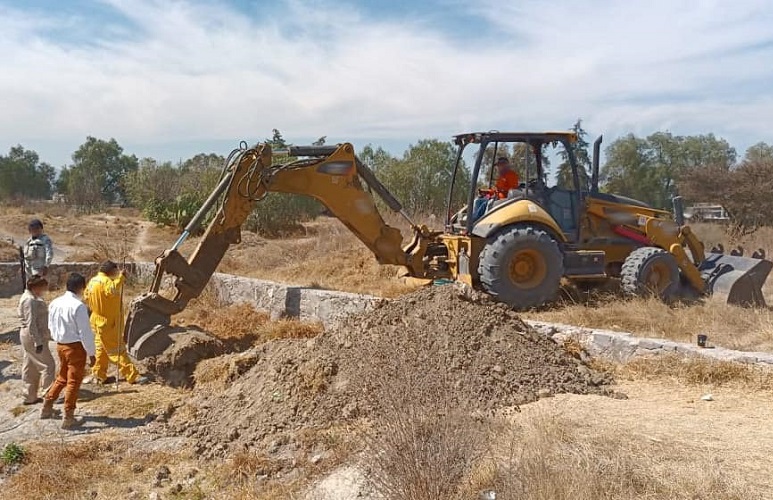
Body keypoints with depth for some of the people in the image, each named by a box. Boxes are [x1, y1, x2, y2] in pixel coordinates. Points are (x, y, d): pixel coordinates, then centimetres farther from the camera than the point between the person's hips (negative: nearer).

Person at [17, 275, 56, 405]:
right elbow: (31, 323, -23)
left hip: (29, 337, 10)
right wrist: (38, 342, -23)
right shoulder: (30, 300, -19)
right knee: (48, 365, -3)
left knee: (31, 368, 15)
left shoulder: (32, 298, 11)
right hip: (33, 337, -10)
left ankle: (30, 397, 22)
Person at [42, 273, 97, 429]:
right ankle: (68, 418, 10)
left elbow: (51, 326, 12)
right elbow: (85, 332, -18)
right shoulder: (78, 306, -21)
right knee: (73, 382, 3)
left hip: (60, 345, 7)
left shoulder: (55, 303, 2)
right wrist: (91, 353, -10)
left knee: (61, 378, 24)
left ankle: (47, 408, 34)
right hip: (76, 346, -7)